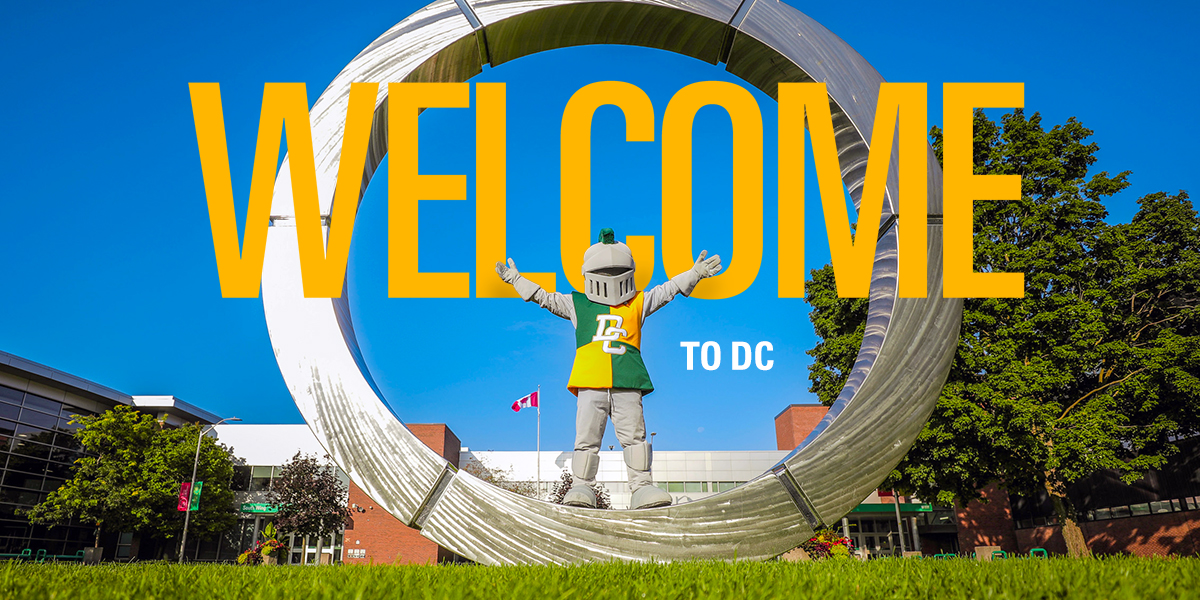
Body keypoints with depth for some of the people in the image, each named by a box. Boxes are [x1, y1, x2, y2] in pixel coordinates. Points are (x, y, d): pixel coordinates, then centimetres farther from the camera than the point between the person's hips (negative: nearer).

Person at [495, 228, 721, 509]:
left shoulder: (639, 303, 19)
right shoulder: (578, 305, 17)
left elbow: (667, 290, 20)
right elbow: (545, 298, 20)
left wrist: (695, 273, 14)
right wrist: (515, 279, 21)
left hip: (627, 385, 0)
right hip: (590, 385, 0)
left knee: (634, 436, -3)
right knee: (586, 438, -2)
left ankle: (642, 487, 2)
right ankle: (581, 487, 6)